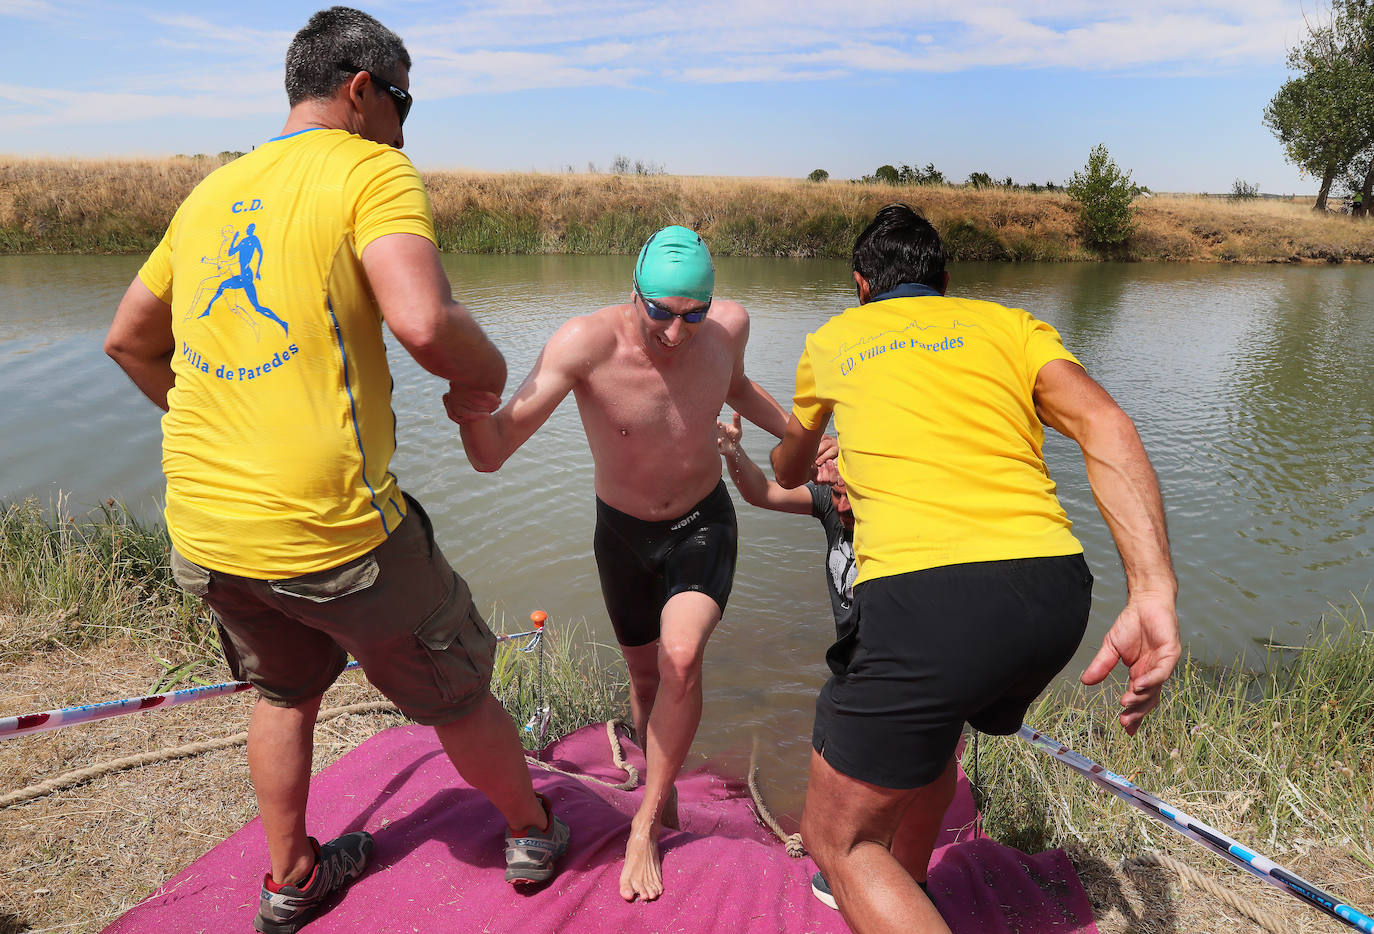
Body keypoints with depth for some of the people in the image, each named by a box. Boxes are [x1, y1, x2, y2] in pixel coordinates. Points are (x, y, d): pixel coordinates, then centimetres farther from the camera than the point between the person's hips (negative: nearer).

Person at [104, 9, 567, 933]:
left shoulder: (211, 190, 14)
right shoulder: (374, 173, -7)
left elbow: (129, 339, 22)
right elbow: (424, 324, -25)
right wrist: (488, 367, -5)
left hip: (201, 524, 7)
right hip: (329, 526, -7)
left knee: (286, 691, 30)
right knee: (457, 694, 16)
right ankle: (532, 830, 39)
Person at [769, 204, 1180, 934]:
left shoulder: (833, 339, 22)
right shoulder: (1010, 324, 21)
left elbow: (787, 471, 39)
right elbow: (1104, 427, 1)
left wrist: (815, 481, 64)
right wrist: (1154, 594, -7)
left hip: (923, 596, -4)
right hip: (1057, 587, 5)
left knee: (837, 840, 12)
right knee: (931, 726, 35)